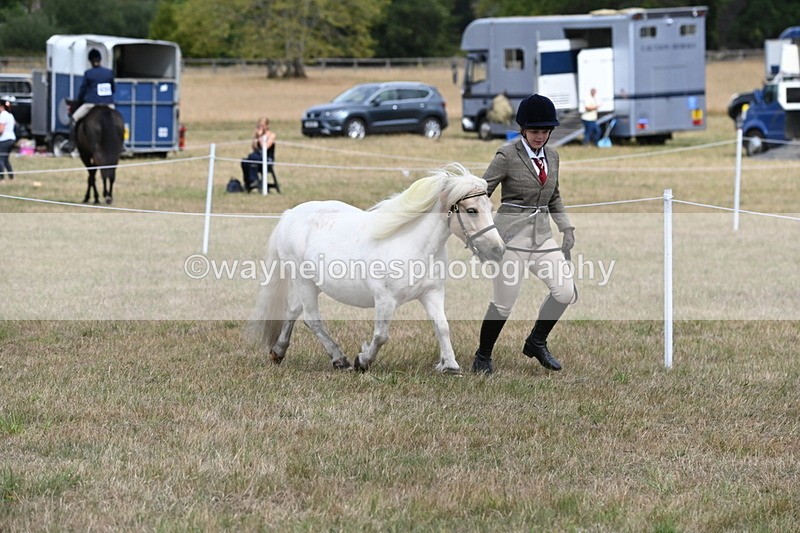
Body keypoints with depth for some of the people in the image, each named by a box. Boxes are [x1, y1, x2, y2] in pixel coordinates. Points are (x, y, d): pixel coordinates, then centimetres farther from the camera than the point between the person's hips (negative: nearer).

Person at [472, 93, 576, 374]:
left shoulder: (551, 156, 10)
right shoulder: (508, 155, -9)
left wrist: (566, 227, 10)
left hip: (542, 233, 6)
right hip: (512, 233, -6)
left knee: (565, 290, -5)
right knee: (503, 303, -4)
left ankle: (536, 343, 15)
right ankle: (483, 356, 16)